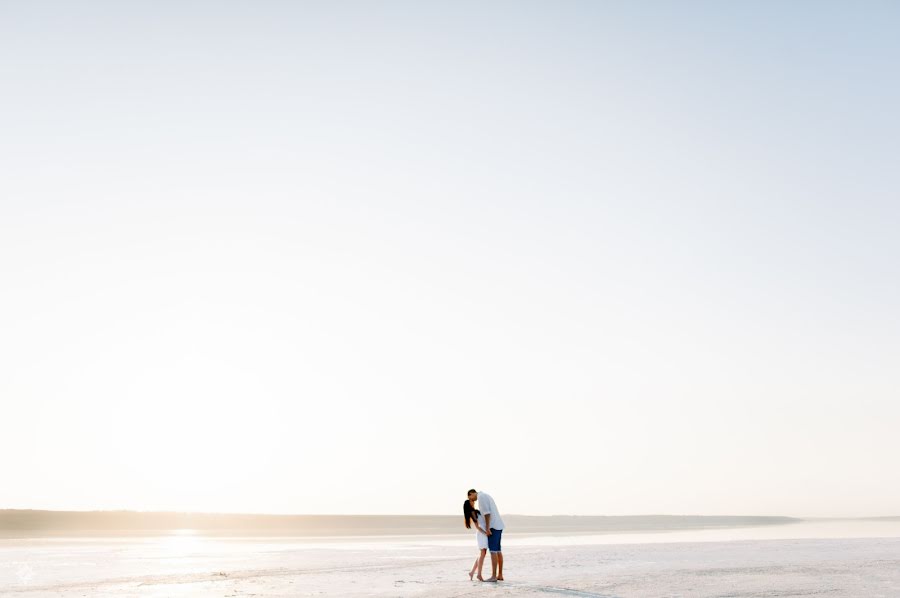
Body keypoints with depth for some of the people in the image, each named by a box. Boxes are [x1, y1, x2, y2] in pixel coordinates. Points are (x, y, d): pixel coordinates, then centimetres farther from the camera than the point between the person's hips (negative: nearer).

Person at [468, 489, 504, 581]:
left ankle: (494, 576, -11)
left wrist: (487, 528, -20)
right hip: (498, 525, 10)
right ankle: (500, 575, 10)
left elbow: (487, 513, -19)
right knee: (498, 550, 10)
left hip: (493, 525, -10)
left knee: (493, 551, -10)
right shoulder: (486, 496, 23)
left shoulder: (481, 496, -10)